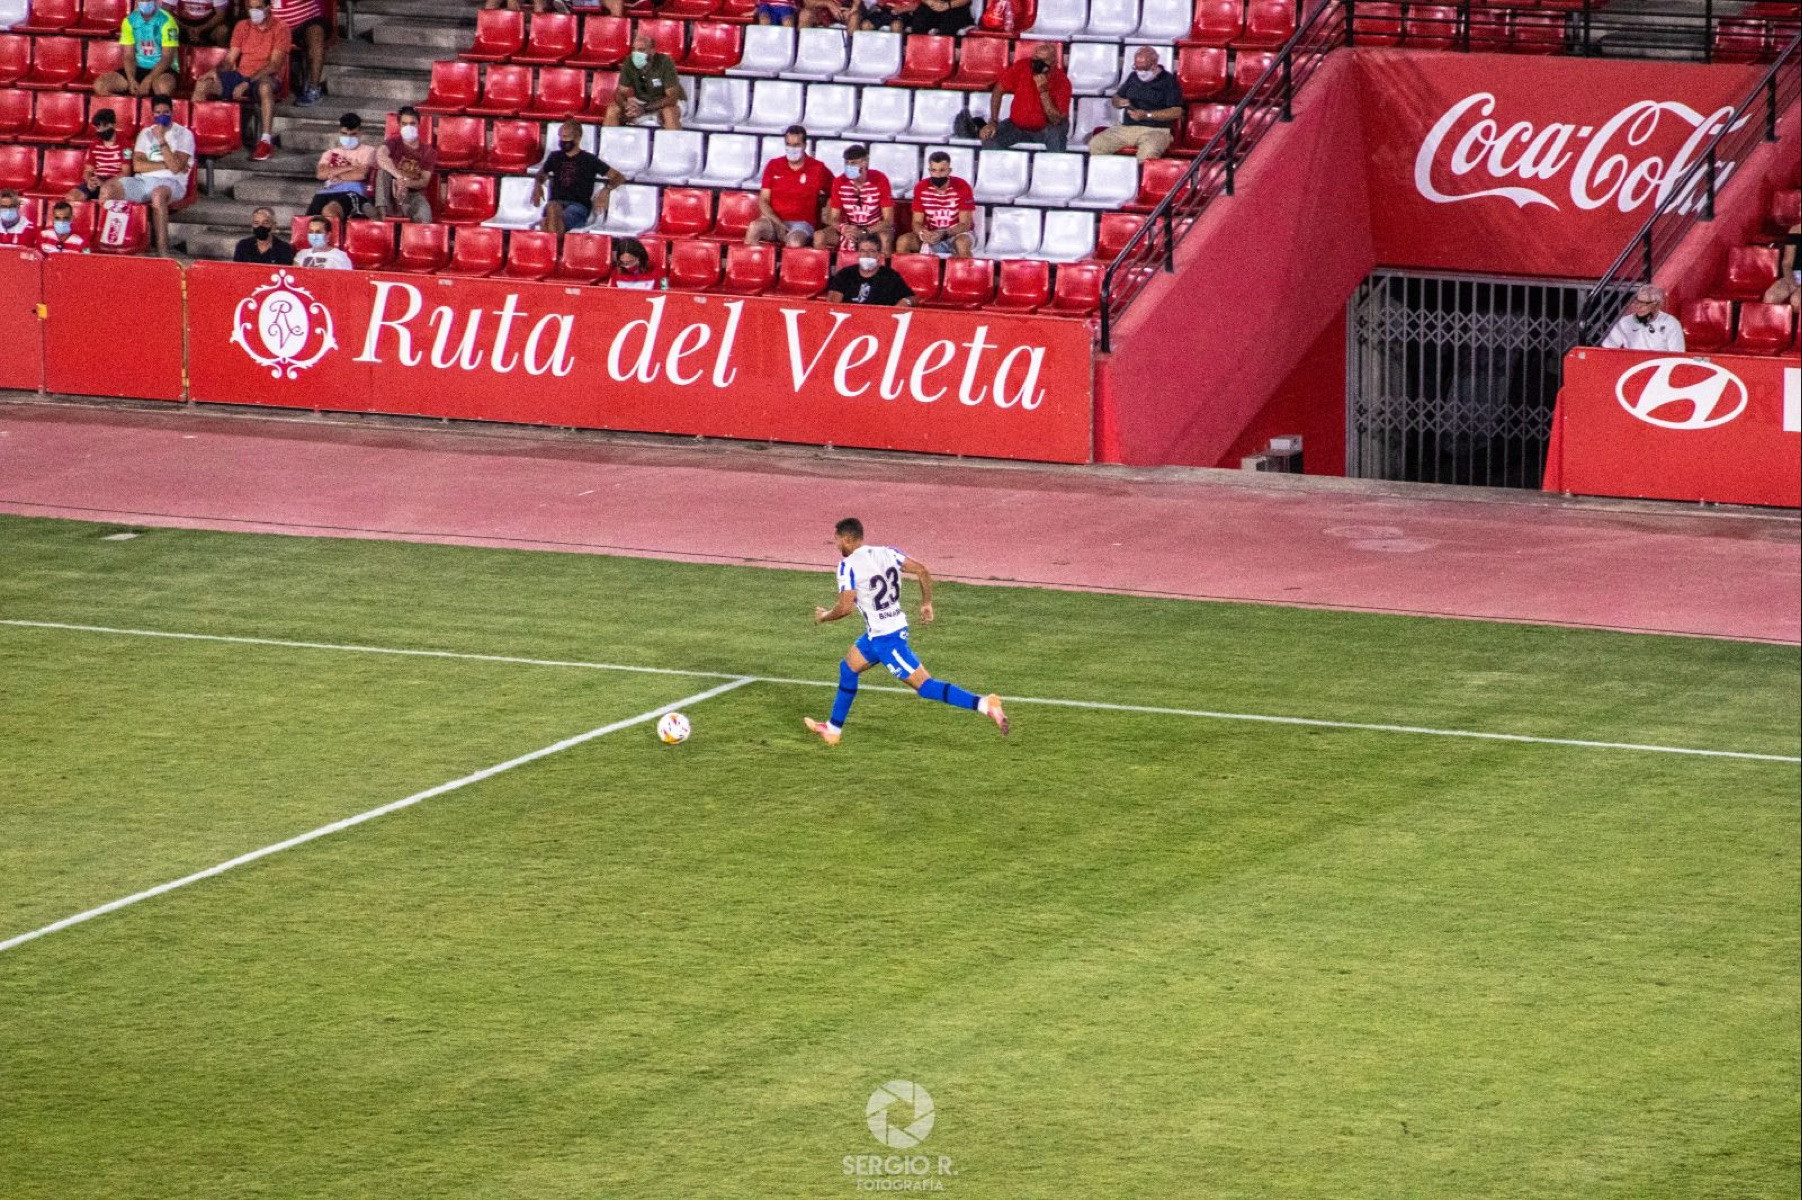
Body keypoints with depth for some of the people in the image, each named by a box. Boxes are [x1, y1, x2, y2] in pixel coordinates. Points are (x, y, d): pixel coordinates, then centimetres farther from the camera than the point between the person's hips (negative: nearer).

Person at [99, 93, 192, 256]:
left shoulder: (184, 134, 3)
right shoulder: (146, 133, 16)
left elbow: (175, 167, -12)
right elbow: (137, 165, 2)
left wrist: (161, 140, -14)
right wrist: (167, 164, -8)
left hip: (170, 183, -5)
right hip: (142, 181, 5)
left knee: (158, 194, -42)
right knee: (107, 189, -19)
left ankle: (162, 252, -41)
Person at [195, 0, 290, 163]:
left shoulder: (280, 28, -5)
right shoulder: (242, 27, 12)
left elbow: (274, 65, -14)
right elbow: (230, 60, 11)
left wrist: (247, 84, -23)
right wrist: (216, 71, -12)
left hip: (267, 77, -5)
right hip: (240, 76, 5)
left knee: (264, 86, -42)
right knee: (202, 84, -14)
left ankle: (266, 141, -45)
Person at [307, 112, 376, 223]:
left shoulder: (367, 151, 20)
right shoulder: (330, 153, 30)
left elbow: (361, 174, 1)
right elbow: (321, 174, 9)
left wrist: (334, 173, 9)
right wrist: (350, 168, 4)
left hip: (352, 193, -4)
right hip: (327, 192, 4)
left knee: (329, 211, -40)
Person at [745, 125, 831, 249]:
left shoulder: (818, 169, 3)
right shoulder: (773, 166, 8)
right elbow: (763, 201, 4)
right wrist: (778, 223, -12)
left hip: (801, 223, -2)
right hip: (774, 220, 2)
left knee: (795, 242, -37)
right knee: (754, 227, -33)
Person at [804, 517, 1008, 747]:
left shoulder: (848, 566, -15)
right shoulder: (885, 553, 5)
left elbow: (845, 607, -20)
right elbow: (922, 570, 0)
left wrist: (824, 616, 0)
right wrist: (926, 603, 12)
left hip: (884, 638, -9)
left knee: (924, 686, -8)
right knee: (848, 668, 23)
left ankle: (984, 704, -19)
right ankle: (833, 729, 34)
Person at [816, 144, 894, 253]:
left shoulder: (880, 180, -16)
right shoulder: (839, 182, -7)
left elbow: (888, 220, -17)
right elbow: (833, 218, -4)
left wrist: (863, 232, -32)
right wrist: (843, 228, -29)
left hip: (876, 228, -3)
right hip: (849, 228, 3)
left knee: (885, 239, -38)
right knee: (819, 237, -24)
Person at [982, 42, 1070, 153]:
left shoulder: (1062, 82, -22)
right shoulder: (1021, 67, -17)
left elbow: (1056, 120, -26)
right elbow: (998, 91, -3)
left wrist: (1043, 91, -36)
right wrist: (993, 122, -12)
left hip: (1045, 128, -2)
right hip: (1017, 126, 2)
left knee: (1056, 132, -36)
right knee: (989, 137, -23)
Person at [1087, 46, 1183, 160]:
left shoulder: (1168, 81, -2)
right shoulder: (1134, 77, 16)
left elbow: (1177, 112, -9)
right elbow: (1116, 98, 26)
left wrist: (1147, 115, -15)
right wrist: (1119, 102, 0)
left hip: (1155, 130, -6)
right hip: (1127, 128, 6)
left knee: (1148, 152, -40)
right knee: (1095, 144, -15)